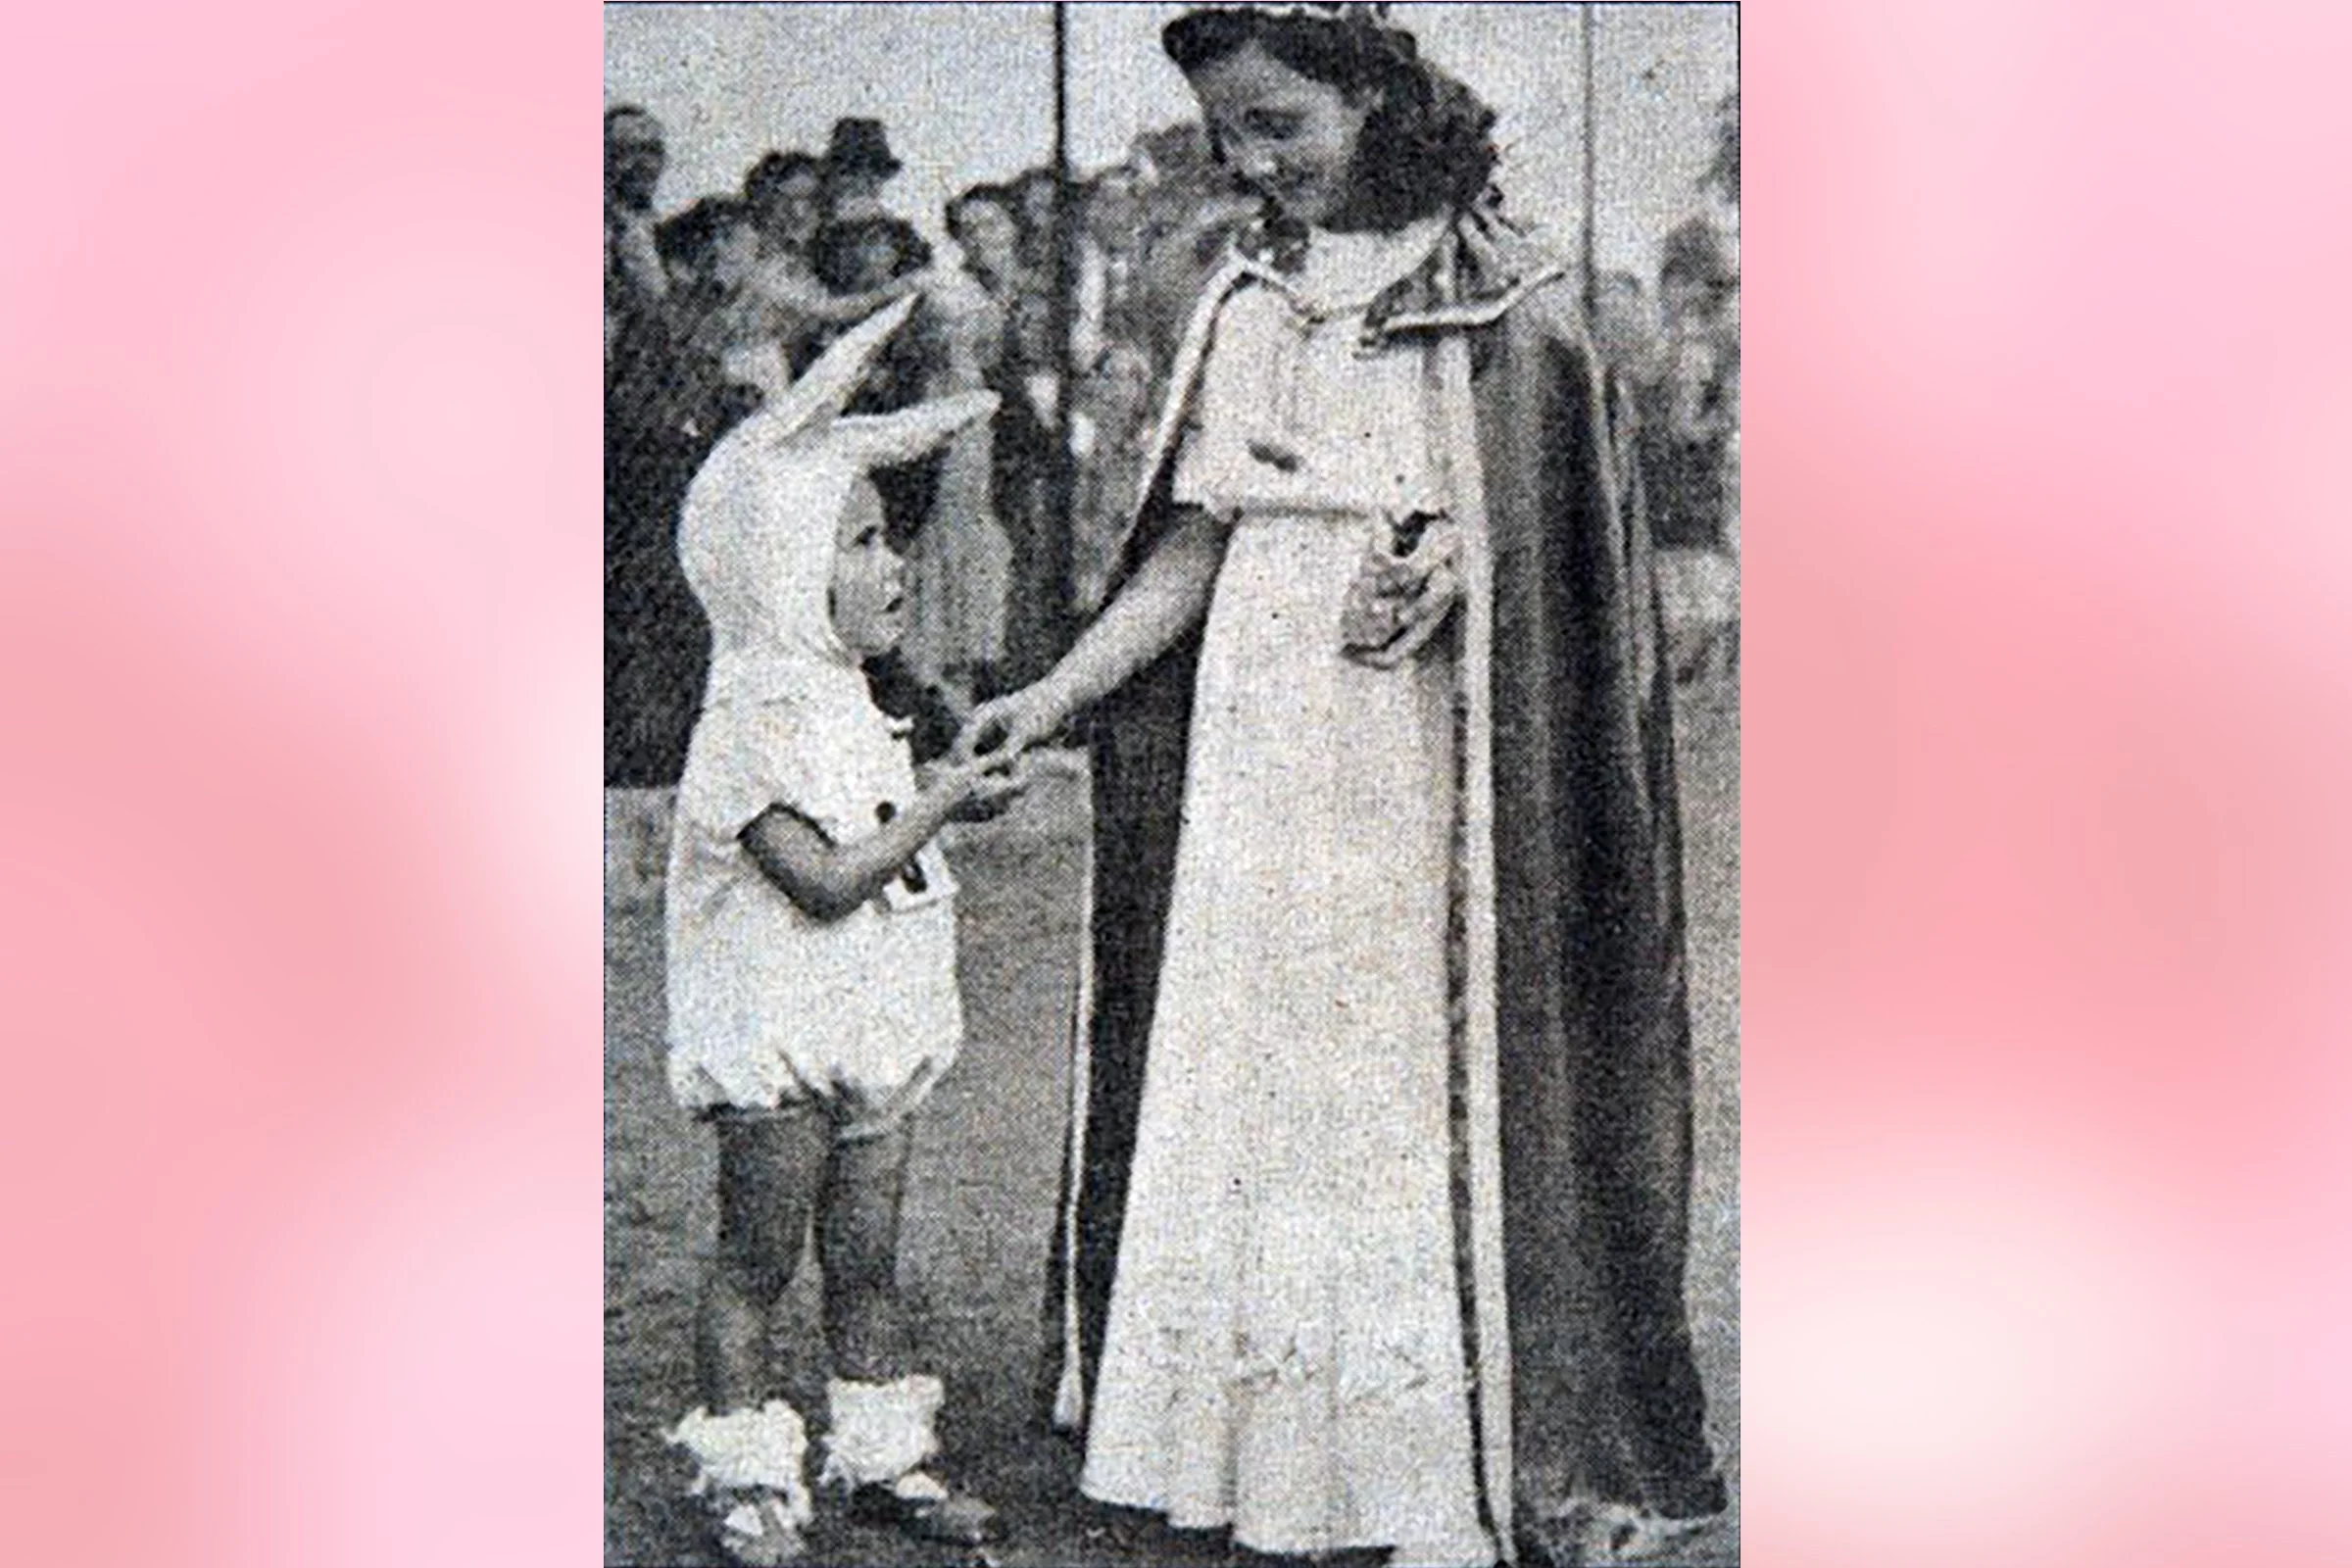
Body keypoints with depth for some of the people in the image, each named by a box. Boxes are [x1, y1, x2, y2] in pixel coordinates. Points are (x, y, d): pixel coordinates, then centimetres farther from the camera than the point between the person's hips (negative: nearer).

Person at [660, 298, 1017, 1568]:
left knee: (866, 1261, 14)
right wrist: (940, 805, -15)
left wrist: (950, 803, 7)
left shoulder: (848, 713, 12)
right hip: (776, 1043, -8)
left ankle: (881, 1457, 24)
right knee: (757, 1265, 3)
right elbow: (825, 880, -22)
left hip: (870, 1034, 8)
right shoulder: (754, 721, -17)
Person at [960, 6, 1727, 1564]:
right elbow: (1193, 547, 8)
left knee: (1425, 1095, -1)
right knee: (1255, 1094, 6)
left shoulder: (1504, 299, -3)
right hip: (1255, 771, 5)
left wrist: (1456, 567, -20)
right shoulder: (1247, 301, 11)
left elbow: (1562, 545, -1)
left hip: (1419, 776, -5)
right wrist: (1056, 692, -3)